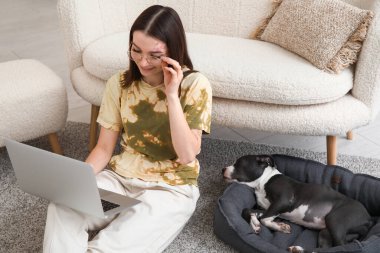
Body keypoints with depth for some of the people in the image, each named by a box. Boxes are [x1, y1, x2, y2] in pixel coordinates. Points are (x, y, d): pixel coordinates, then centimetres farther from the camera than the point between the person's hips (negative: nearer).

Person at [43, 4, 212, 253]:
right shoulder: (119, 83, 0)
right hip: (120, 177, 4)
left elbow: (187, 155, -17)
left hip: (171, 188, -3)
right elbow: (104, 148, 3)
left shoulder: (195, 84, -10)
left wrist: (171, 95, -24)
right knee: (62, 208, -28)